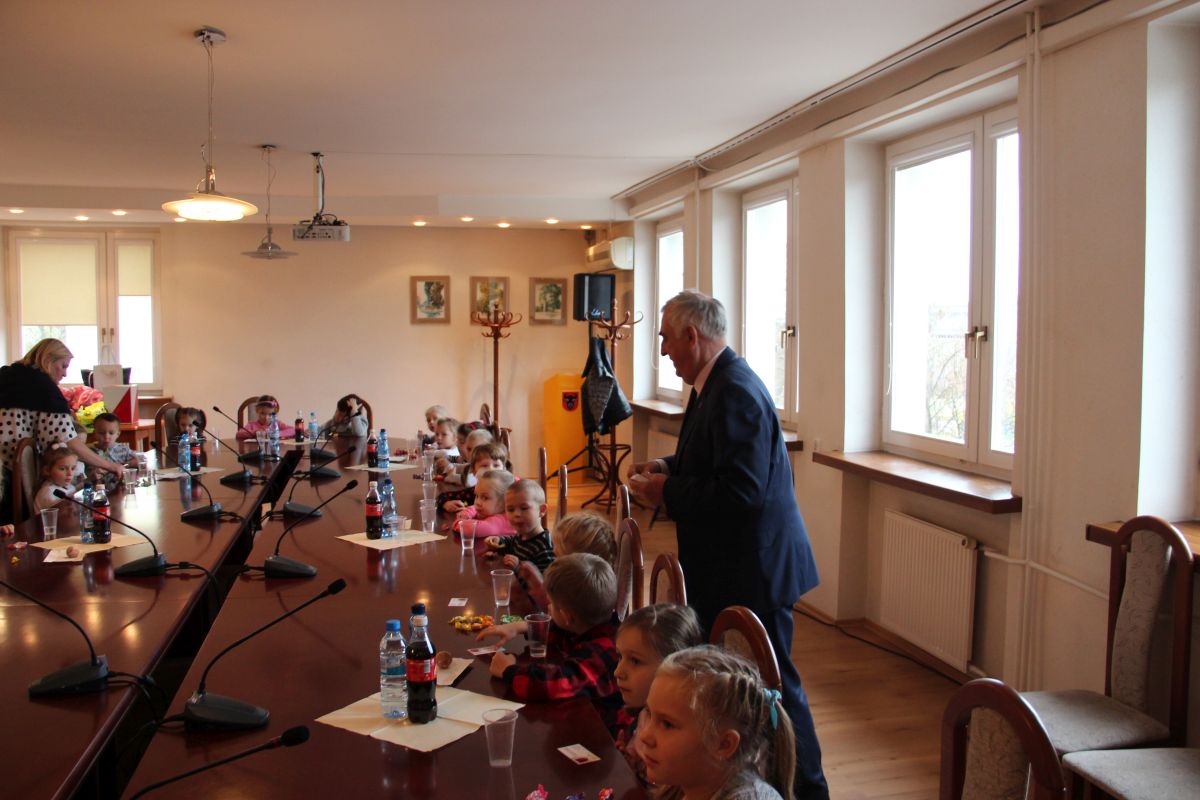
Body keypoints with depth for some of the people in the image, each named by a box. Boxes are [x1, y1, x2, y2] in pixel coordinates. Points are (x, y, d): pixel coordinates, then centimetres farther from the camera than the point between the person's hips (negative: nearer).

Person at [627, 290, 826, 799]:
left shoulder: (736, 392, -23)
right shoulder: (715, 385, 9)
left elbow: (741, 489, -30)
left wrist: (669, 493, -20)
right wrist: (667, 468, 4)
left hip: (753, 569, -10)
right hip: (727, 565, 10)